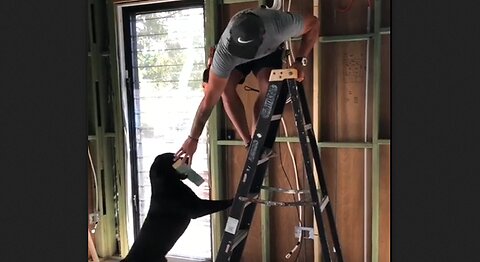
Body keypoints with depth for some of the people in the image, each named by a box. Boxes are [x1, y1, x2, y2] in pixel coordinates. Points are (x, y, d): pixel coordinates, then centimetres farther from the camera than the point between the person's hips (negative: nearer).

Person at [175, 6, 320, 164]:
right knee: (225, 87, -26)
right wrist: (193, 138, -38)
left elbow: (313, 22, -21)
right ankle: (248, 143, -14)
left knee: (268, 86, -28)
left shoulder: (280, 24, -43)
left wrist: (300, 60, -30)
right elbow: (210, 98, -39)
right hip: (233, 55, 0)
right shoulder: (225, 52, -43)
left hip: (270, 50, 0)